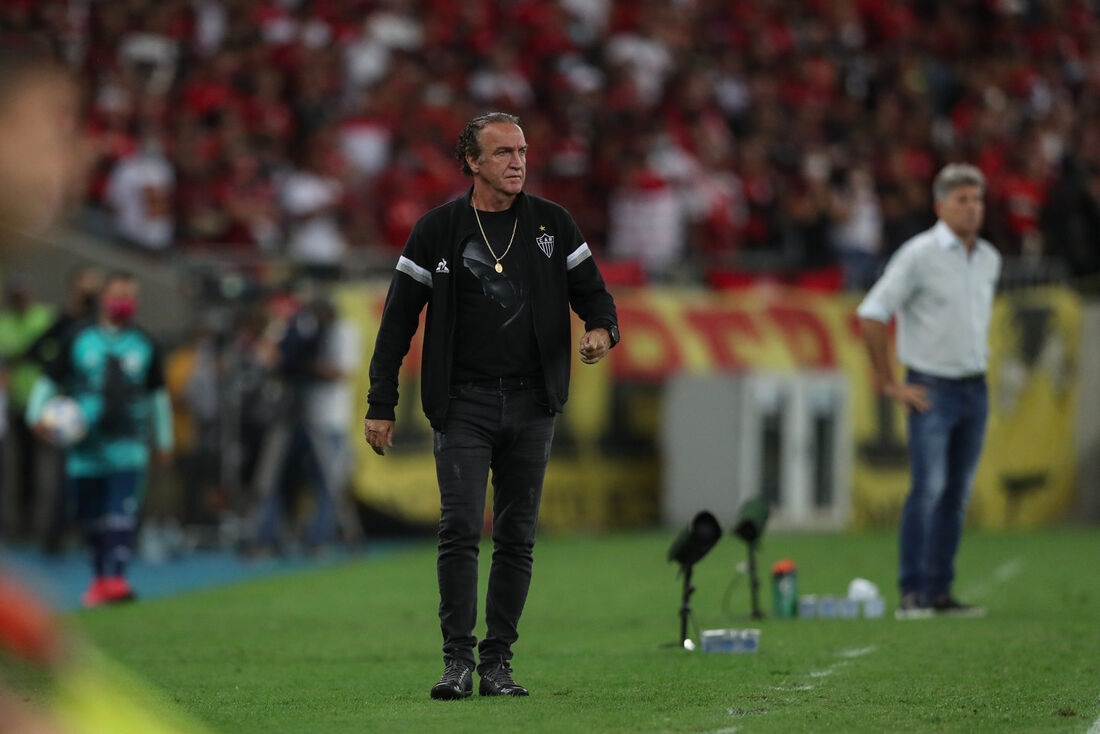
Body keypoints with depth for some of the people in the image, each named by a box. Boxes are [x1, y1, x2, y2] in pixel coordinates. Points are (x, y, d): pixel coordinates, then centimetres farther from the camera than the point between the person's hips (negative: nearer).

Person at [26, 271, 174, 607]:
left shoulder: (145, 345, 10)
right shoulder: (79, 340, 5)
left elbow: (158, 394, 20)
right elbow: (49, 379, 9)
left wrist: (164, 440, 22)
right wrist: (36, 413, -6)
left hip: (128, 445, 0)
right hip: (85, 448, 1)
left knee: (123, 513, -16)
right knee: (91, 517, 5)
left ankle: (115, 577, -22)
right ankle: (100, 578, 18)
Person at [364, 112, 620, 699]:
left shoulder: (552, 224, 7)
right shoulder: (437, 230, 1)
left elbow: (593, 293, 12)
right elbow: (399, 319, 3)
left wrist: (601, 330, -13)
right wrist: (381, 406, -2)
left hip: (531, 405, 2)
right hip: (463, 403, -2)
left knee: (516, 536, 4)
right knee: (460, 528, -12)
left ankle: (497, 662, 9)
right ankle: (457, 659, -9)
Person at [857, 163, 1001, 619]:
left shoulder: (989, 259, 11)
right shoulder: (919, 255, -10)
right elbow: (871, 314, -12)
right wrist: (889, 385, -11)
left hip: (974, 389, 6)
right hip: (933, 389, -6)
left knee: (957, 493, 5)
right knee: (928, 487, -15)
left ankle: (939, 591, 10)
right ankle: (912, 593, -14)